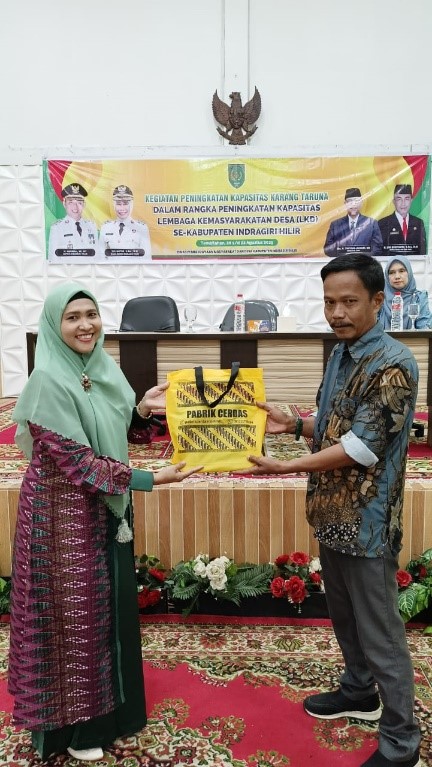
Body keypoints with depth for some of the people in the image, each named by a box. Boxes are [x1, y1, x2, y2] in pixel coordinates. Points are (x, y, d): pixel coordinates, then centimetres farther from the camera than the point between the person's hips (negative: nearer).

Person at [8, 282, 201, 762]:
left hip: (107, 507, 8)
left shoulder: (103, 368, 3)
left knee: (110, 605, 19)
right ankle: (72, 723, 30)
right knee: (73, 612, 7)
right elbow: (76, 461, -24)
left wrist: (141, 410, -4)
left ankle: (109, 705, 41)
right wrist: (150, 479, -24)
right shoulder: (48, 381, -21)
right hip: (63, 510, -8)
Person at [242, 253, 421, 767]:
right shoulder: (341, 353, 7)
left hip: (367, 522, -8)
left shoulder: (392, 364, -20)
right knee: (343, 613, 24)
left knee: (379, 632, 6)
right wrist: (294, 424, -1)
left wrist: (285, 467, -24)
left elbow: (360, 448, -23)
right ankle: (359, 692, 46)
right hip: (333, 514, 9)